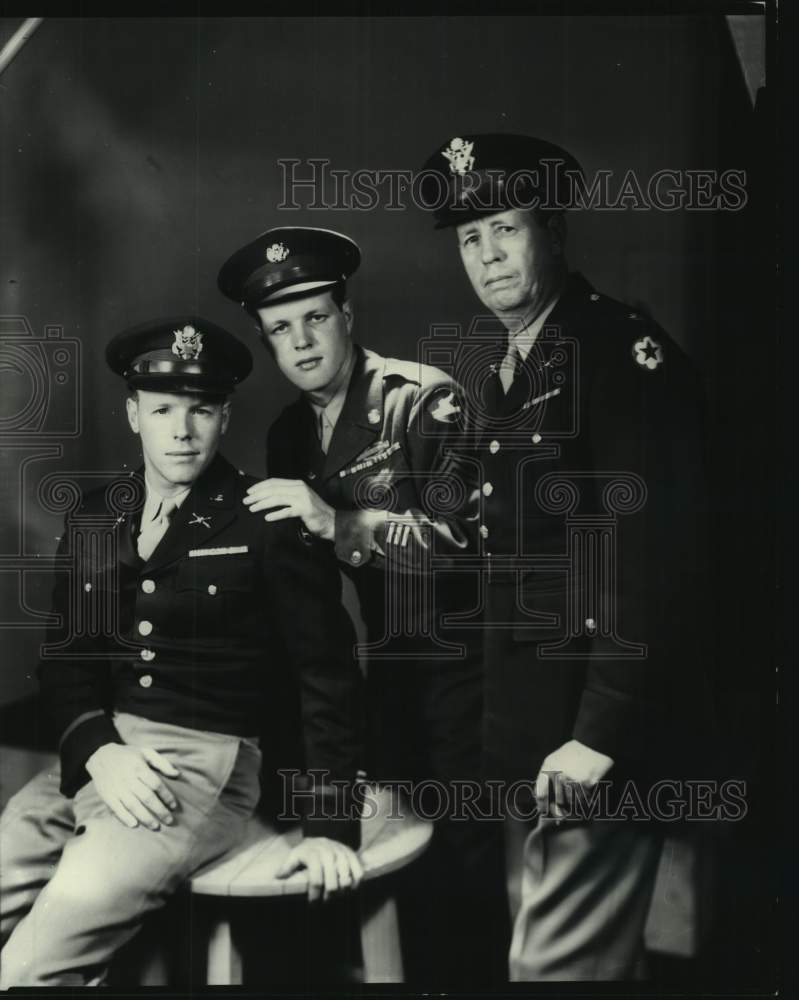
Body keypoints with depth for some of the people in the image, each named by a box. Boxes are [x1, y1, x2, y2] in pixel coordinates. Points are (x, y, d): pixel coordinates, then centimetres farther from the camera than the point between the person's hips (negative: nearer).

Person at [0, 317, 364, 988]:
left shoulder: (268, 524, -4)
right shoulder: (93, 519, 11)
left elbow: (328, 676, -2)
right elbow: (66, 656, 11)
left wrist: (331, 828, -8)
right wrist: (98, 751, -9)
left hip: (206, 762, -5)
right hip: (97, 754, 6)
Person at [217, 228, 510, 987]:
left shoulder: (422, 398, -12)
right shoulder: (289, 432, 8)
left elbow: (464, 532, -22)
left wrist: (338, 522, -26)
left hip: (450, 664, -6)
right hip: (375, 669, 6)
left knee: (467, 847, 4)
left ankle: (482, 976, 23)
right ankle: (424, 976, 33)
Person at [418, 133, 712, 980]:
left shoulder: (626, 351, -12)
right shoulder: (476, 362, 11)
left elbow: (652, 557, -18)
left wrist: (598, 735, -20)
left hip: (595, 737, -7)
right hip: (514, 726, 7)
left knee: (558, 964, -2)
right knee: (535, 937, 19)